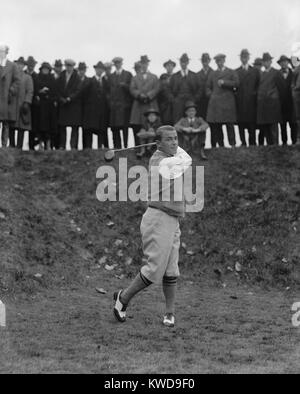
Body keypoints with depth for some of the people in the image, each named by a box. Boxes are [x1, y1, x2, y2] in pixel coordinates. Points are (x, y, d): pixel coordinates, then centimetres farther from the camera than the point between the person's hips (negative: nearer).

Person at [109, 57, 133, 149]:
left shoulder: (128, 74, 7)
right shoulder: (111, 76, 18)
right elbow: (110, 90, 17)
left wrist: (124, 85, -15)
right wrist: (110, 101, 5)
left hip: (124, 105, -3)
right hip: (114, 106, 3)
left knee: (124, 126, -7)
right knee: (114, 127, -1)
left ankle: (125, 146, -6)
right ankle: (116, 147, 2)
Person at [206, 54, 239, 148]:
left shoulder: (231, 73, 9)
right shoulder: (212, 74, 19)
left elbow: (236, 83, -4)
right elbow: (208, 87, 21)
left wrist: (224, 82, -10)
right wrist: (211, 95, 4)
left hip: (228, 103, -3)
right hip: (215, 103, 3)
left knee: (229, 125, -7)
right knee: (216, 125, 1)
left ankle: (232, 145, -5)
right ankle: (220, 145, 8)